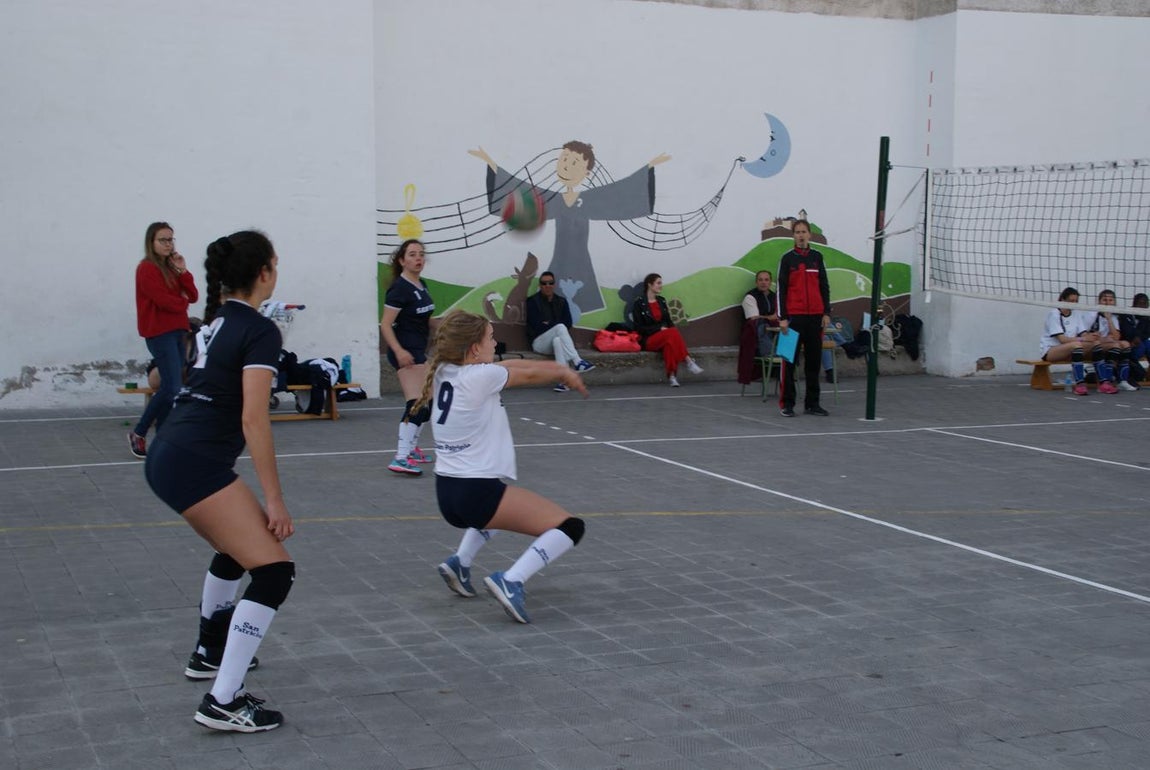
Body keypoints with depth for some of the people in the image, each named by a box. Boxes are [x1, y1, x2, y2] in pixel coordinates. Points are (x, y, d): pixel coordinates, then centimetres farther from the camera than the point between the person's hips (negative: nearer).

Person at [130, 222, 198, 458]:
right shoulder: (147, 268, -9)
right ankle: (138, 433, -1)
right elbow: (163, 300, -16)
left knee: (169, 387, 6)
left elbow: (192, 296, 7)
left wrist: (183, 272, -5)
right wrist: (182, 302, 3)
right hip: (159, 333, -8)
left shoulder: (172, 267, 16)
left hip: (176, 331, 8)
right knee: (172, 387, -13)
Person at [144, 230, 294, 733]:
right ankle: (223, 702, -13)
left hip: (166, 456, 10)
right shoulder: (259, 332, -10)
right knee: (274, 571, -10)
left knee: (236, 550, 31)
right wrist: (274, 501, -15)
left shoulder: (216, 319, 16)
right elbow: (253, 419, -17)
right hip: (195, 464, -10)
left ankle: (209, 653, 46)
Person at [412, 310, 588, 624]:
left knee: (496, 502, 42)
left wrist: (558, 367, 13)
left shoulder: (444, 371, 7)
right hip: (476, 492, -9)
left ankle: (460, 562, 26)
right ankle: (510, 581, -20)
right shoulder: (480, 376, -14)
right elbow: (529, 376, 3)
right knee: (570, 527, -7)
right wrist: (564, 372, 22)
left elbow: (510, 365, 15)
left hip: (446, 493, 9)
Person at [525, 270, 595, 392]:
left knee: (557, 341, -37)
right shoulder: (533, 301, 4)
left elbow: (568, 323, 2)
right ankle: (577, 362, -46)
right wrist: (555, 326, -8)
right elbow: (536, 325, -8)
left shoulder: (561, 302, 16)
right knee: (560, 327, -32)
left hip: (558, 339, 2)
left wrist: (549, 324, -5)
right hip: (539, 341, -2)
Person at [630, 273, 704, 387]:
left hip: (664, 337, 5)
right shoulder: (639, 303, -3)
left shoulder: (661, 301, 16)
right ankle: (688, 361, -34)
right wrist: (660, 329, -16)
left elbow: (669, 321, 16)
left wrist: (672, 330, -8)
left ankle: (672, 376, -42)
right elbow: (639, 328, -7)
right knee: (672, 334, -34)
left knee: (669, 341, -34)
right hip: (648, 339, -5)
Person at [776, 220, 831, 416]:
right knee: (790, 360, -1)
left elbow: (824, 287, 14)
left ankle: (812, 403, 13)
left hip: (815, 316, 4)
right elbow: (781, 289, -2)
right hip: (794, 316, -4)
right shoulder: (787, 258, 1)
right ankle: (787, 404, 3)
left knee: (814, 360, 6)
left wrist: (826, 313, 6)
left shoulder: (817, 257, 10)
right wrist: (782, 317, -7)